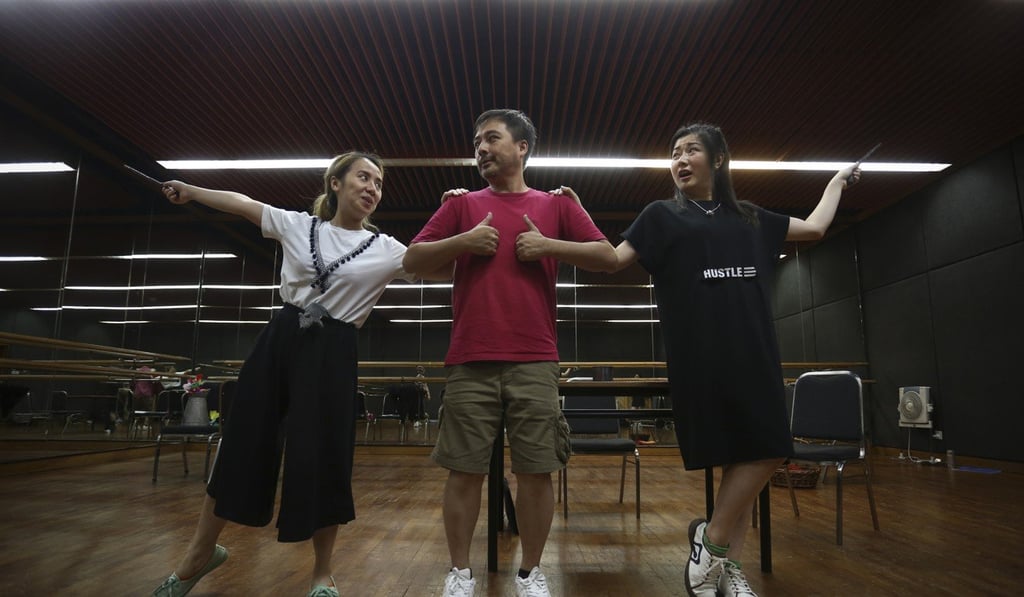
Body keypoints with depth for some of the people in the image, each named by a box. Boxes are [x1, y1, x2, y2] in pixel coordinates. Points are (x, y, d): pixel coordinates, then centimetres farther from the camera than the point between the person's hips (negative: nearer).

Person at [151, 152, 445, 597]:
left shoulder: (386, 250, 2)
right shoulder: (296, 225, 7)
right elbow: (243, 204, 20)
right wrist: (190, 191, 29)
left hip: (332, 354, -2)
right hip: (280, 340, 2)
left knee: (323, 460, -1)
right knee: (242, 445, 11)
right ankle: (200, 552, 35)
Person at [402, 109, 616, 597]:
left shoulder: (556, 204, 12)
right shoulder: (461, 204, 13)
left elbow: (607, 257, 8)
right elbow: (413, 260, 9)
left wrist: (549, 245, -5)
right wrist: (463, 240, -6)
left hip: (534, 363, 0)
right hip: (470, 362, 1)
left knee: (536, 471, 5)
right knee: (464, 471, 5)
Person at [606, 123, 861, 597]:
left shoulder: (749, 217, 19)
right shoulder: (663, 215, 8)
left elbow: (815, 227, 30)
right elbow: (613, 260, 0)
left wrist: (838, 180, 39)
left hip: (752, 353, 5)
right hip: (700, 356, -5)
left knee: (760, 453, 2)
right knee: (746, 456, -8)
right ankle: (712, 542, 12)